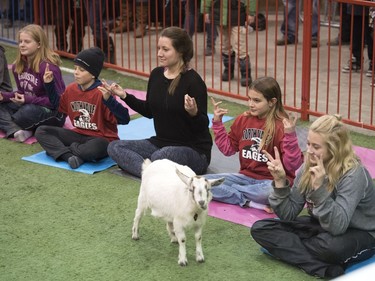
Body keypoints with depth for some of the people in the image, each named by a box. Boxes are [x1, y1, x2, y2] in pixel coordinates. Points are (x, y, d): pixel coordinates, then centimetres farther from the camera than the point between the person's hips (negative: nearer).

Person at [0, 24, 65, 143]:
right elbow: (22, 92, 13)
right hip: (29, 106, 8)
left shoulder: (48, 67, -21)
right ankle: (17, 130, -28)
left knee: (29, 112, -37)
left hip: (54, 113, -8)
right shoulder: (18, 66, 2)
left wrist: (29, 100, -27)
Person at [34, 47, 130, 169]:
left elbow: (124, 120, -27)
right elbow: (58, 106, 26)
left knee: (96, 147, -43)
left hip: (101, 139, -7)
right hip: (79, 135, 7)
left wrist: (109, 99, -41)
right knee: (41, 131, -4)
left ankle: (72, 149, -11)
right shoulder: (71, 89, 4)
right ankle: (68, 155, -25)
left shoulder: (102, 93, -19)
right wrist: (49, 84, 14)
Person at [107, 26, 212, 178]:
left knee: (160, 157, -39)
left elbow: (202, 127, -15)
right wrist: (125, 96, 7)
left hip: (193, 150, -8)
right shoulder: (156, 74, 3)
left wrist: (193, 113, -36)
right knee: (114, 147, -8)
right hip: (161, 143, 8)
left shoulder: (193, 81, -16)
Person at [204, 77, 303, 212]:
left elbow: (293, 165, -18)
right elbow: (228, 149, 16)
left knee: (272, 191, -42)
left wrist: (290, 135, -30)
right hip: (246, 176, 5)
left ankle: (225, 191, -15)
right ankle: (248, 201, -18)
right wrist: (217, 122, 8)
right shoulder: (243, 120, 5)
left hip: (272, 181, -4)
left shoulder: (282, 126, -12)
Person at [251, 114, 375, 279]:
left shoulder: (353, 175, -26)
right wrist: (280, 181, -21)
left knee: (331, 245, -42)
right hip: (321, 227, 7)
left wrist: (320, 188, -44)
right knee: (260, 228, -9)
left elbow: (337, 227, -37)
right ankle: (325, 267, -21)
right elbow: (288, 215, -7)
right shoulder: (308, 167, -8)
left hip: (359, 235, -7)